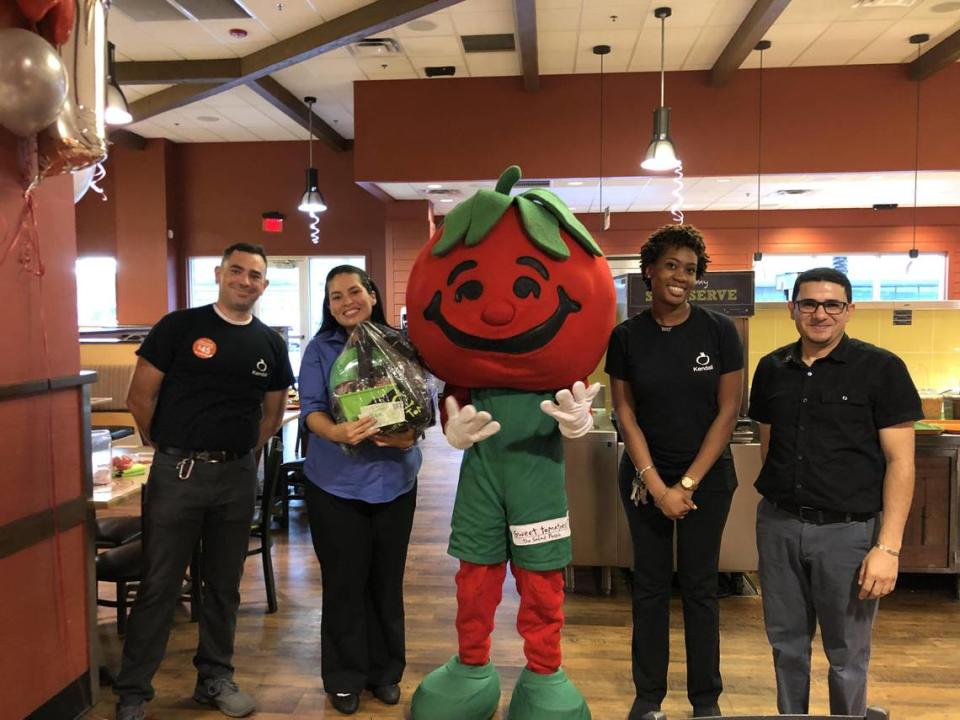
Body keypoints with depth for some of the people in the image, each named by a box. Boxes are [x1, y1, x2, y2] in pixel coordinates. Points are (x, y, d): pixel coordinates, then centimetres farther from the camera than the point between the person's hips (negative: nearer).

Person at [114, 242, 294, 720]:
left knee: (224, 586, 14)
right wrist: (169, 450, 3)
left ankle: (215, 678, 30)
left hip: (238, 477, 4)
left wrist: (241, 453, 9)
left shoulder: (270, 344, 7)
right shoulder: (179, 327, -5)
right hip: (178, 472, -3)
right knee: (158, 587, 3)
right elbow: (140, 398, -3)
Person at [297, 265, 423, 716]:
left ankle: (385, 671, 30)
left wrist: (409, 436, -20)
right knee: (344, 582, 7)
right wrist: (337, 433, -31)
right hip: (336, 483, -1)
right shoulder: (320, 349, -2)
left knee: (387, 579, 12)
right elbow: (311, 409, -10)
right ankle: (345, 677, 25)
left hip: (394, 480, 2)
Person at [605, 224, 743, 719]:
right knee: (650, 585, 10)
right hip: (645, 476, 1)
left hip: (707, 475, -1)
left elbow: (727, 412, -6)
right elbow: (625, 413, -3)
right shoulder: (626, 336, -4)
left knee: (700, 587, 9)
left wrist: (687, 483, -9)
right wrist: (656, 485, -10)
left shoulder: (719, 331, -6)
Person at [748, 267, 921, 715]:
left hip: (847, 530, -3)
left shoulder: (881, 369, -6)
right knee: (786, 643, 15)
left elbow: (900, 463, -8)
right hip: (778, 525, 4)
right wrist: (776, 499, 11)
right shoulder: (772, 369, 6)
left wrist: (888, 547, -14)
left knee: (846, 655, 9)